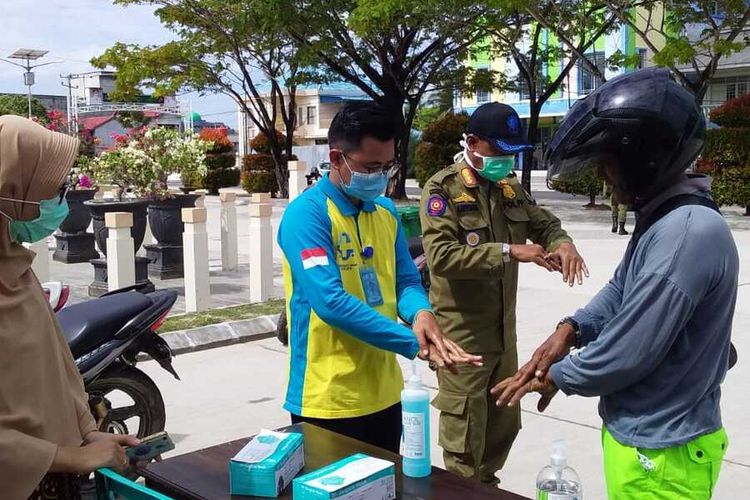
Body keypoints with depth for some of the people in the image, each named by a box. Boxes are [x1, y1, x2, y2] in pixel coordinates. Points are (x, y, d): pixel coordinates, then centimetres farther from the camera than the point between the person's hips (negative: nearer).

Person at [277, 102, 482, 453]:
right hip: (327, 399, -7)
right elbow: (330, 302, -25)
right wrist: (413, 343, -25)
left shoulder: (386, 211, 7)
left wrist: (420, 313, -17)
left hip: (383, 391, 7)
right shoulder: (306, 214, -16)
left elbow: (406, 280, 8)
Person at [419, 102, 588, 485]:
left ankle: (486, 484, 39)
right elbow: (441, 256, -24)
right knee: (465, 433, 3)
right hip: (462, 332, -7)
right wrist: (509, 251, -29)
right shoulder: (443, 188, -13)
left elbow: (544, 224, 15)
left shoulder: (510, 187, 9)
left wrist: (562, 242, -9)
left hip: (504, 327, 7)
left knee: (504, 422, 19)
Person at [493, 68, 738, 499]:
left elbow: (625, 357, -27)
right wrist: (571, 329, -3)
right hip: (645, 434, 9)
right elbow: (620, 291, 16)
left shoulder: (686, 234, -29)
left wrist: (556, 376, -9)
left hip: (660, 454, -9)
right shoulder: (663, 218, 5)